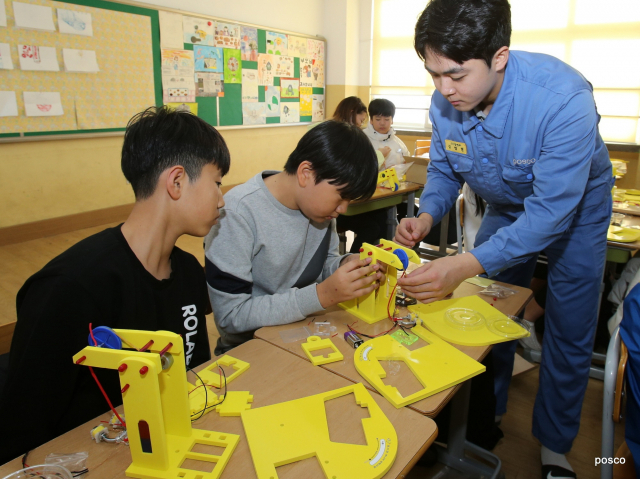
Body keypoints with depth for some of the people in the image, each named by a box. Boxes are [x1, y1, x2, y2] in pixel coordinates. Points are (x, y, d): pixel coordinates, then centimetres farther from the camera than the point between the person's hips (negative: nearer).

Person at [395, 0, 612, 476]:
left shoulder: (563, 98, -38)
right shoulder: (445, 102, -21)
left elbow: (551, 211, -39)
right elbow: (444, 170, -5)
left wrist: (467, 264, -49)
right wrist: (427, 215, -26)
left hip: (574, 208, -4)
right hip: (506, 207, 4)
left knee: (569, 333, 2)